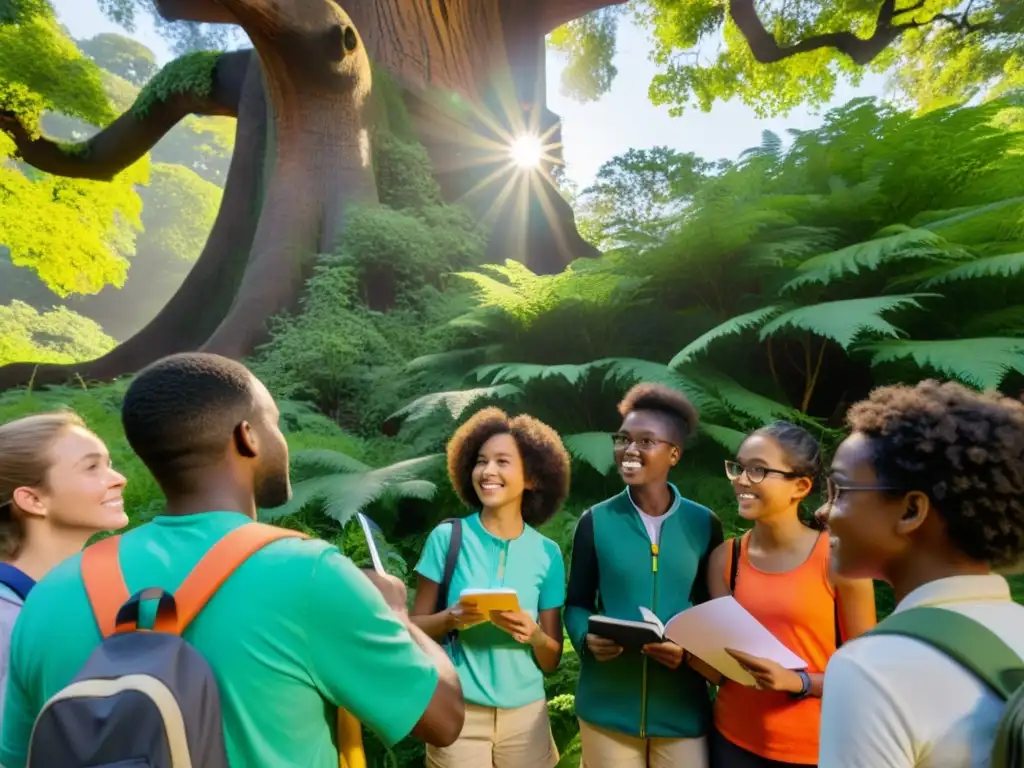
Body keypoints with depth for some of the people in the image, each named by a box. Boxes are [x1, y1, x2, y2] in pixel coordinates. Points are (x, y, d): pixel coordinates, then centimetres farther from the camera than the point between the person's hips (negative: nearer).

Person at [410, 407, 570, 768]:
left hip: (525, 714, 2)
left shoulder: (547, 553, -5)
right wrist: (452, 618, -21)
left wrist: (533, 634, -19)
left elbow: (552, 660, 1)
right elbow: (415, 627, -2)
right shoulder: (447, 537, -9)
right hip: (459, 712, -1)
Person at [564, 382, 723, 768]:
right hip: (606, 707, 0)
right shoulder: (595, 521, -4)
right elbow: (577, 603, 4)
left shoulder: (704, 524, -2)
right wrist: (587, 639, -16)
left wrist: (692, 650, -14)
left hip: (681, 710, 0)